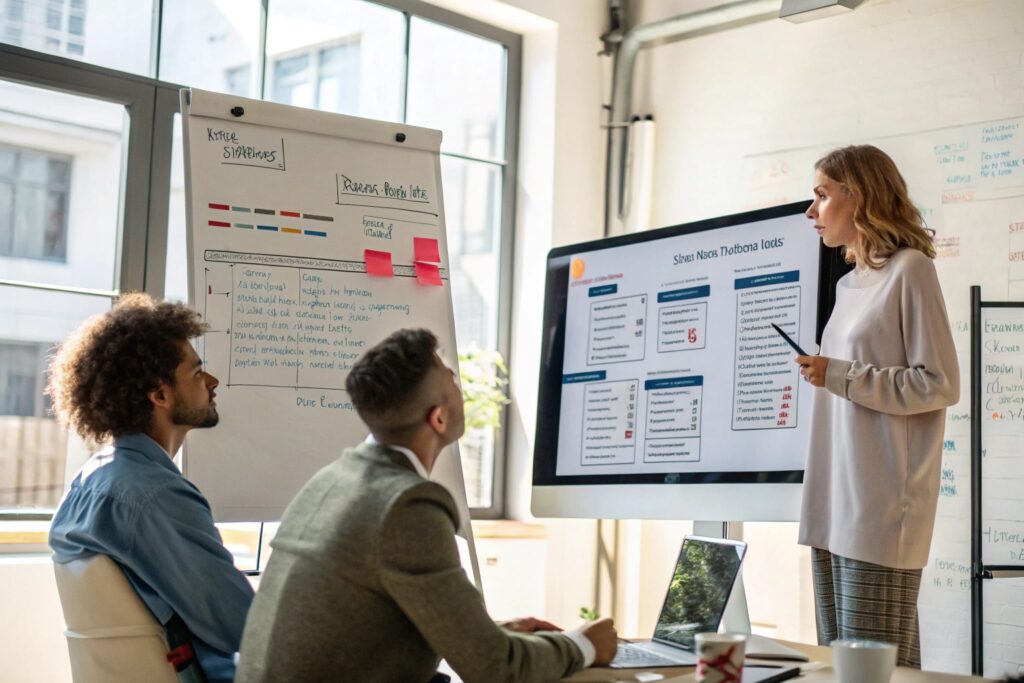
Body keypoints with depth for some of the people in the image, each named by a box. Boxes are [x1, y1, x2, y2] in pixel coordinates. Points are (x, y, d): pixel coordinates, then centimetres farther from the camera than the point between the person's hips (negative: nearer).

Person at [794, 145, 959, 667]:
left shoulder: (909, 269, -5)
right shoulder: (849, 284, 18)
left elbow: (940, 385, -10)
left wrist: (841, 377, -12)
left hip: (880, 512, -8)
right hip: (834, 508, 8)